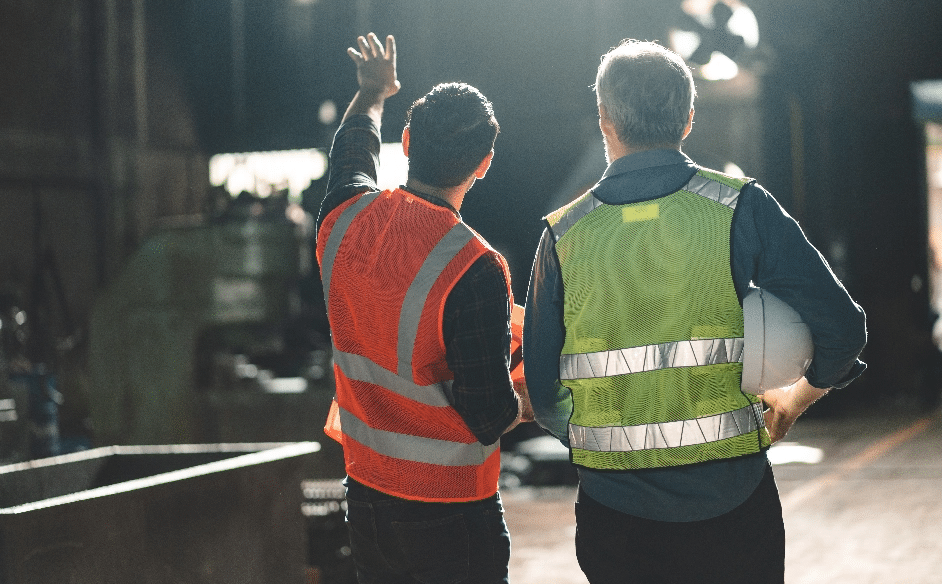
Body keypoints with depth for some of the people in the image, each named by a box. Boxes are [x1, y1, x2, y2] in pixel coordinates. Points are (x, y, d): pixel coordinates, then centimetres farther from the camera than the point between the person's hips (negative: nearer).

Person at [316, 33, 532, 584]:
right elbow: (489, 415, -22)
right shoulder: (474, 269, -25)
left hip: (365, 494, 6)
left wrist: (374, 90, 40)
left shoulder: (344, 221, -5)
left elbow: (353, 150, 20)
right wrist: (527, 402, 1)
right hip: (451, 517, -6)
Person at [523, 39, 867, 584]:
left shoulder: (565, 233, -1)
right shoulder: (741, 207, -6)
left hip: (614, 514, 1)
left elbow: (544, 393, 2)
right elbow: (842, 326, -7)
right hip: (733, 502, -1)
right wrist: (798, 398, 13)